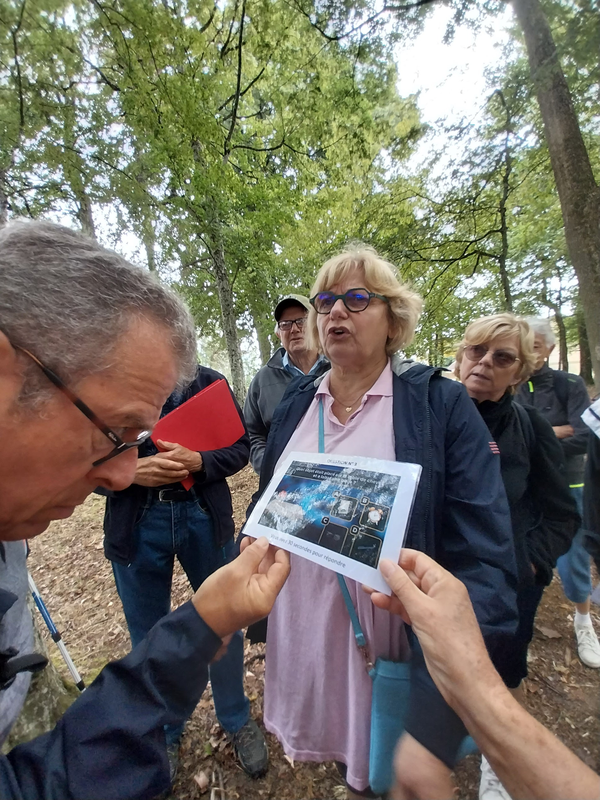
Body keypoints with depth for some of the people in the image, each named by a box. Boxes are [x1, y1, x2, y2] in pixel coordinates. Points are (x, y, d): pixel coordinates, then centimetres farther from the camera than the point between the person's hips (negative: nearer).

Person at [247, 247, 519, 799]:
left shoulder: (443, 406, -13)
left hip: (391, 639, -4)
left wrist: (434, 728, -21)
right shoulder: (293, 408, -1)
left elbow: (485, 563, -17)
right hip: (301, 626, 5)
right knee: (339, 749, 27)